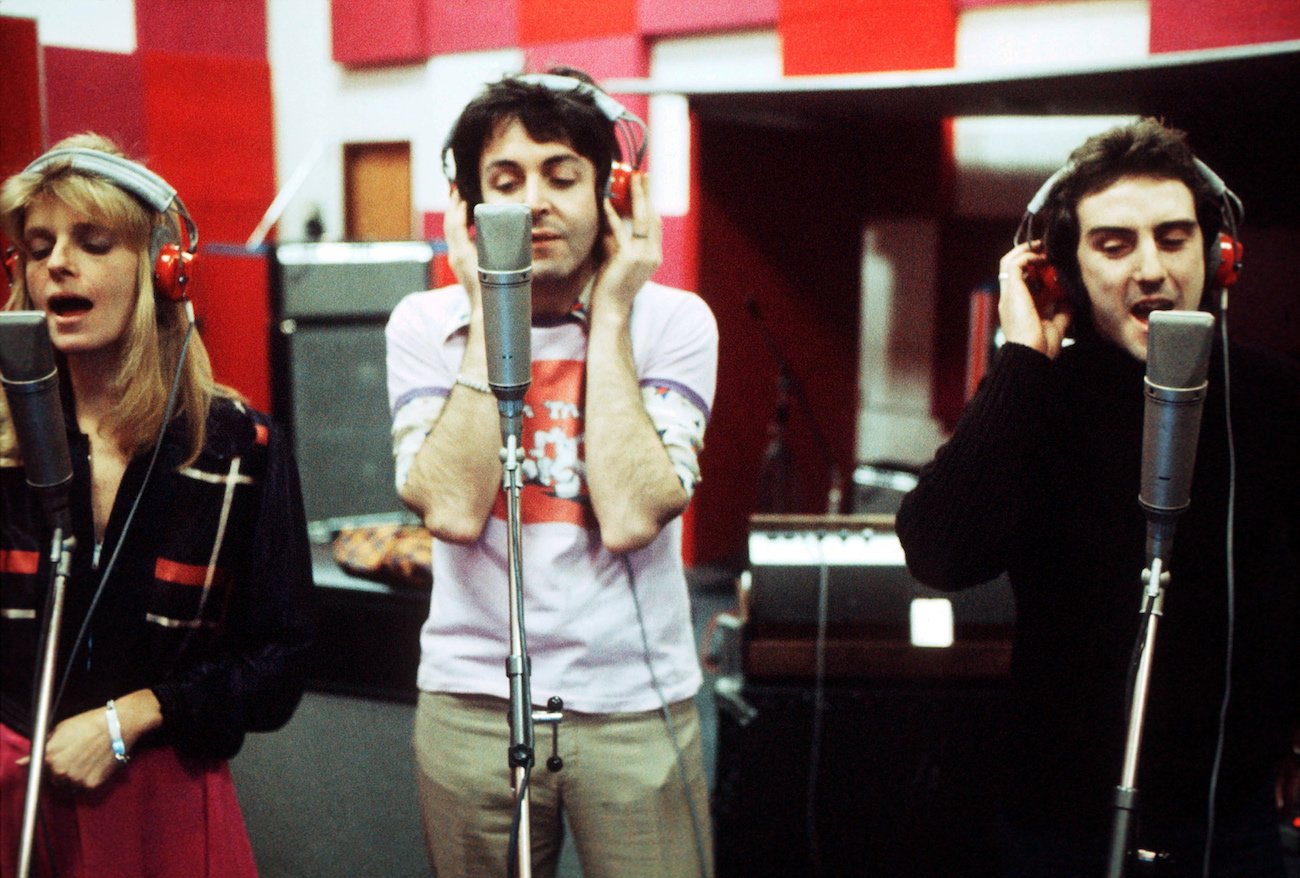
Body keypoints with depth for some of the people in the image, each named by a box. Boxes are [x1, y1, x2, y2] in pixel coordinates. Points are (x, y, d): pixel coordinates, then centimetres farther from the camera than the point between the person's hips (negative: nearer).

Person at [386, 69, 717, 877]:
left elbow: (629, 517, -20)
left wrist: (608, 313, -15)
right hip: (471, 699, 1)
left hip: (635, 701, 0)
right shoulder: (426, 323, -3)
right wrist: (488, 316, -15)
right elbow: (454, 510, -18)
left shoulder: (675, 320, -6)